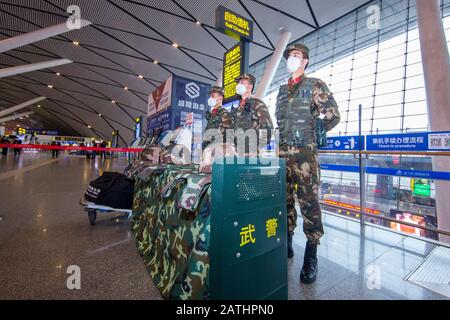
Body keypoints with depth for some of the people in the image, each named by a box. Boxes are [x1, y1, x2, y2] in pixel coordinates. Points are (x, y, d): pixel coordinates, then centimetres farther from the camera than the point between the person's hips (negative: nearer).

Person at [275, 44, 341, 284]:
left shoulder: (315, 85, 6)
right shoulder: (282, 90, 22)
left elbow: (333, 115, 1)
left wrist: (314, 134, 7)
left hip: (305, 152, -5)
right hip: (282, 151, 6)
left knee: (308, 200, -5)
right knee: (284, 198, 8)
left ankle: (311, 256, 8)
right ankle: (287, 243, 23)